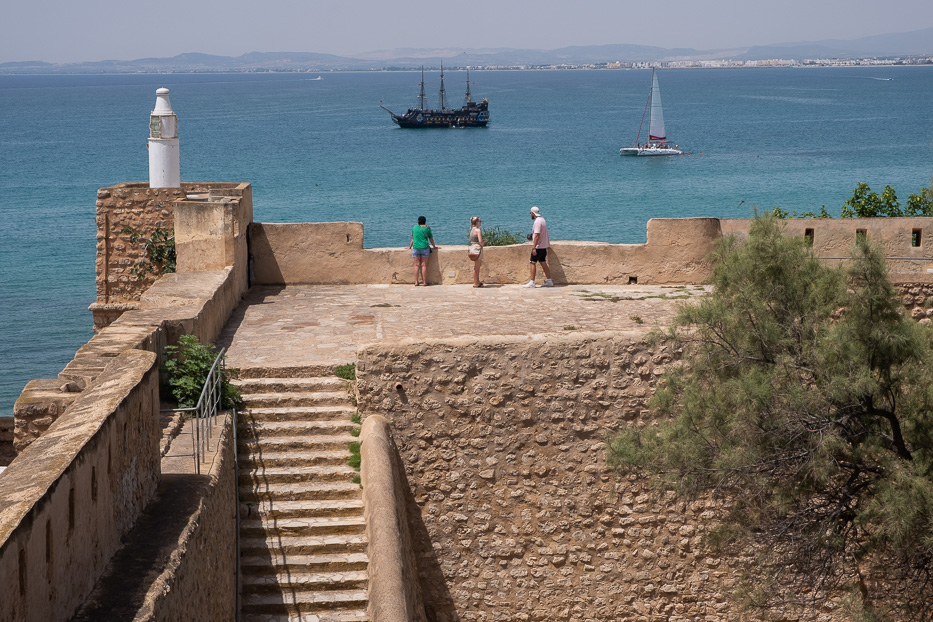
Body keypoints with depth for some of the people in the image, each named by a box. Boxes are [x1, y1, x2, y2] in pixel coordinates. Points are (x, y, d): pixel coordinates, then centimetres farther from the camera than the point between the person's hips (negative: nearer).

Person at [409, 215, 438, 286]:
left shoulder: (415, 227, 5)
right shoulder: (427, 228, 1)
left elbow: (413, 238, 13)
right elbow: (431, 238, 9)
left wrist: (410, 246, 26)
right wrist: (434, 247, 23)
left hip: (416, 248, 1)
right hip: (424, 248, -1)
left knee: (417, 265, 5)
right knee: (424, 265, 2)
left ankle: (416, 282, 3)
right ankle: (424, 282, 3)